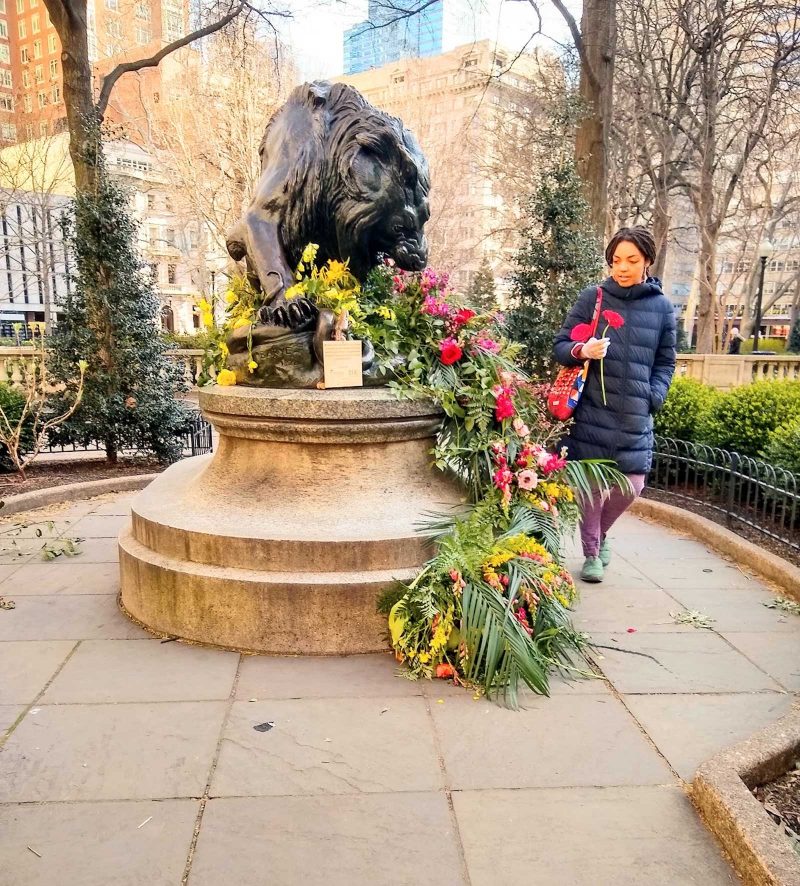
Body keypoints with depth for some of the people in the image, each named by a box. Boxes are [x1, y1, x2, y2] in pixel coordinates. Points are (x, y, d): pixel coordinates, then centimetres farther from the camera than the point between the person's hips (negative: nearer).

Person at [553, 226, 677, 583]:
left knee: (631, 485, 4)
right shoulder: (592, 297, 0)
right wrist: (581, 350, -21)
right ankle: (591, 553, 21)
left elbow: (665, 361, 14)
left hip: (635, 417, 3)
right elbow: (560, 345, 1)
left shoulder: (661, 307, 7)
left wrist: (654, 397, -2)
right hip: (592, 412, -2)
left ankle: (600, 534, 34)